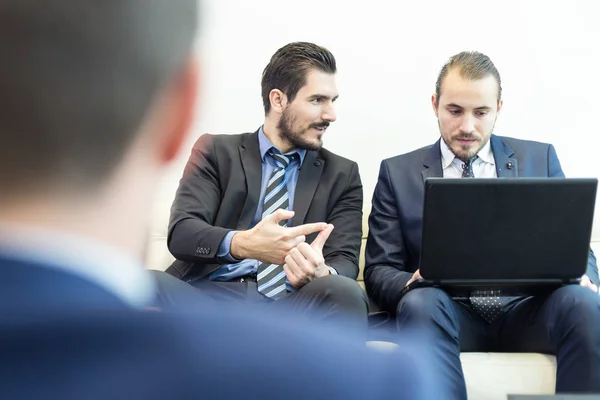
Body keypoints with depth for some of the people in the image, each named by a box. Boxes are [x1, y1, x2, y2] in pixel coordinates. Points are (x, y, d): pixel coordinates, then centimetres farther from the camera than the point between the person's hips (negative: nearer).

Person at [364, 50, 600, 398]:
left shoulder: (539, 158, 15)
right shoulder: (398, 173, 11)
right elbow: (379, 271, 7)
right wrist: (413, 284, -17)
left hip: (528, 308, 2)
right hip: (450, 312, -1)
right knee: (422, 302, -35)